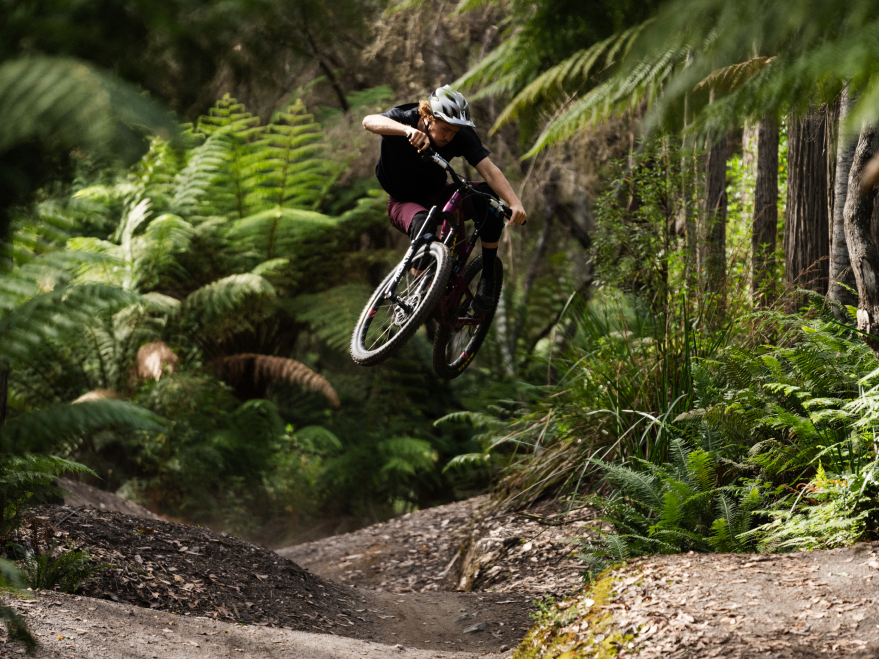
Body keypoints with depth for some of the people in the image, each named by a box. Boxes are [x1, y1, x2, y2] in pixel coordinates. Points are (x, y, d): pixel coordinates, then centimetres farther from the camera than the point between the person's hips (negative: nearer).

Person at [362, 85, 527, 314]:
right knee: (423, 226, -39)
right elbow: (369, 121, -45)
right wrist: (407, 130, -64)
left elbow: (489, 170, -29)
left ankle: (488, 278, -15)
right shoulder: (404, 119, -24)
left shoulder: (462, 136, -19)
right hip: (404, 202, -3)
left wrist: (515, 203, -46)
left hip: (437, 196, 3)